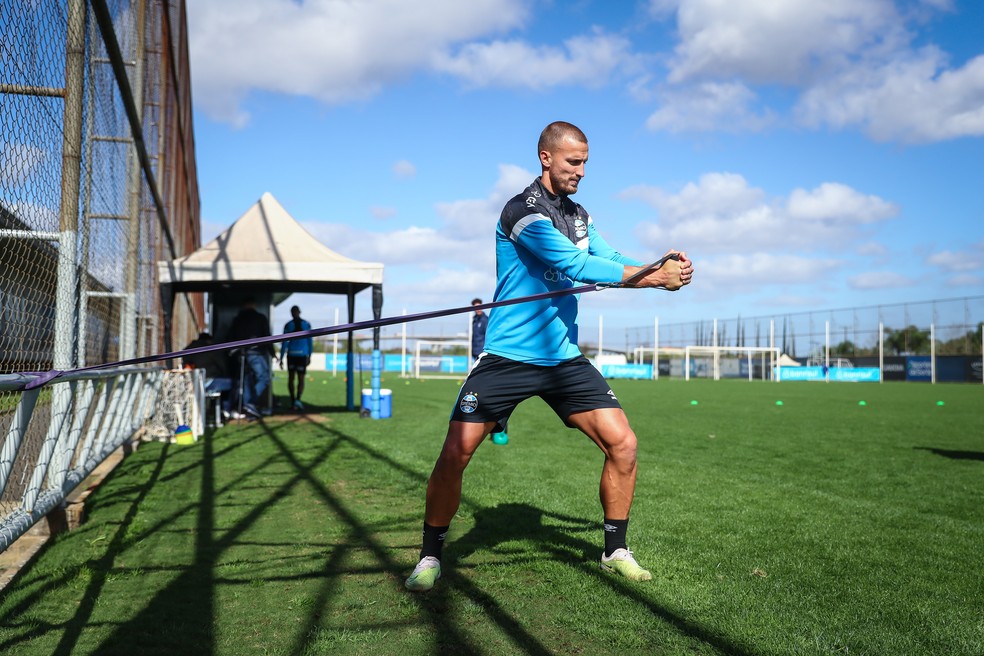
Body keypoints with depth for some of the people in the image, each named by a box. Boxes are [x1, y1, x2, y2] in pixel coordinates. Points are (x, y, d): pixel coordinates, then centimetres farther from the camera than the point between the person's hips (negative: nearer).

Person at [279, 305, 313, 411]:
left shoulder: (288, 325, 0)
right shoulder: (306, 324, 3)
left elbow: (284, 342, -2)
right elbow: (310, 342, 5)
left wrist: (281, 358, 2)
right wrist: (309, 356, 13)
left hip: (291, 354, 0)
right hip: (302, 354, 0)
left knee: (291, 378, 13)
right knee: (301, 379, 3)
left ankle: (293, 402, 14)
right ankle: (298, 399, -20)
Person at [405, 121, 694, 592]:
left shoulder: (577, 214, 14)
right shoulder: (523, 211, -13)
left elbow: (608, 260, 11)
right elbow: (578, 266, -21)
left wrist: (663, 266, -7)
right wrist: (654, 277, -16)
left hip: (565, 358, 7)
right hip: (508, 358, -6)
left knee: (622, 444, -2)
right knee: (455, 453, -11)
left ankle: (616, 550, 18)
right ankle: (430, 557, 11)